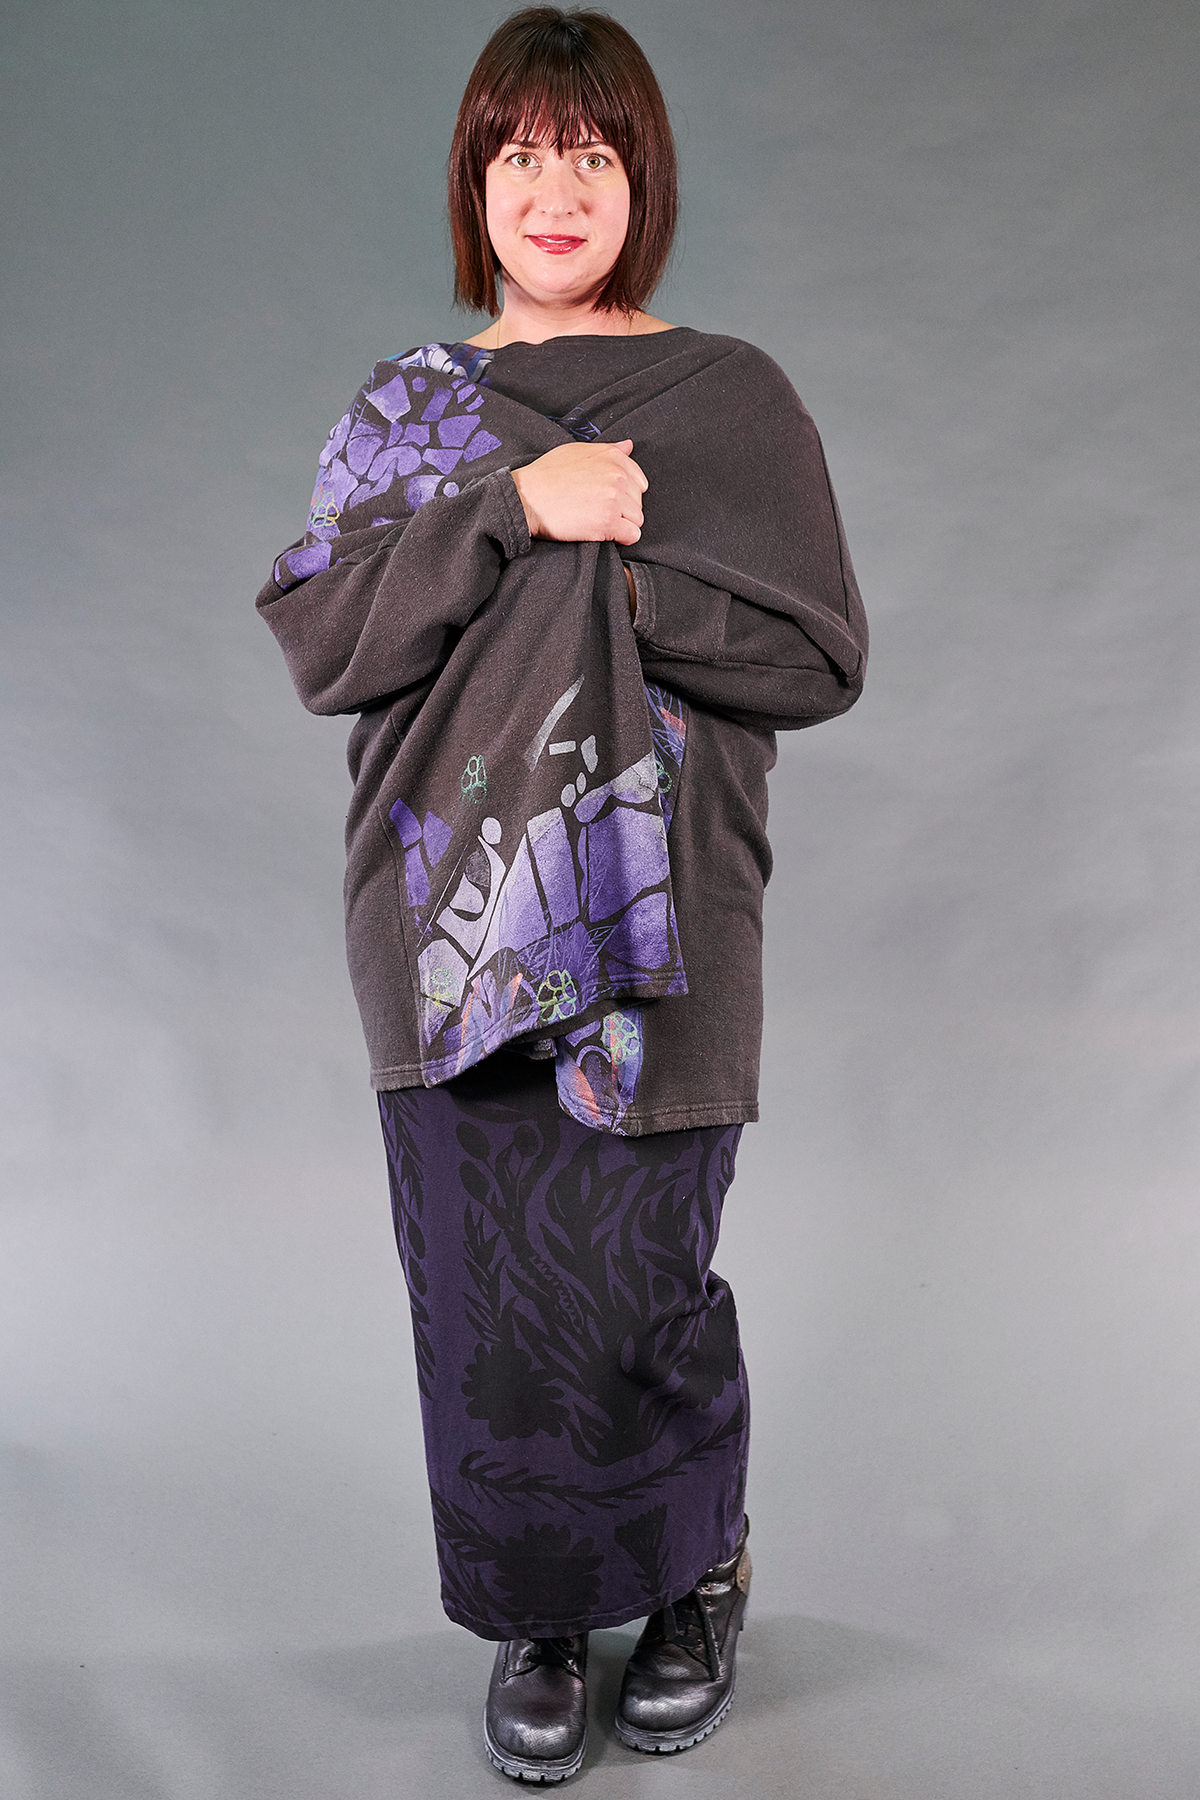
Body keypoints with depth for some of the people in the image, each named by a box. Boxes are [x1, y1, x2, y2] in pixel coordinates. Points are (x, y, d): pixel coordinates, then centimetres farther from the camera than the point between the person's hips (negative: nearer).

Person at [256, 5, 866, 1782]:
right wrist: (518, 509, -14)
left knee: (639, 1289, 1)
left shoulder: (731, 398, 3)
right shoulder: (406, 407, 9)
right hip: (449, 937, 2)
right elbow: (318, 639, -5)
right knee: (485, 1290, 7)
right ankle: (542, 1620, 30)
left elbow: (820, 656, -2)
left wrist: (616, 582, -13)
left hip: (657, 937, -2)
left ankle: (698, 1572, 32)